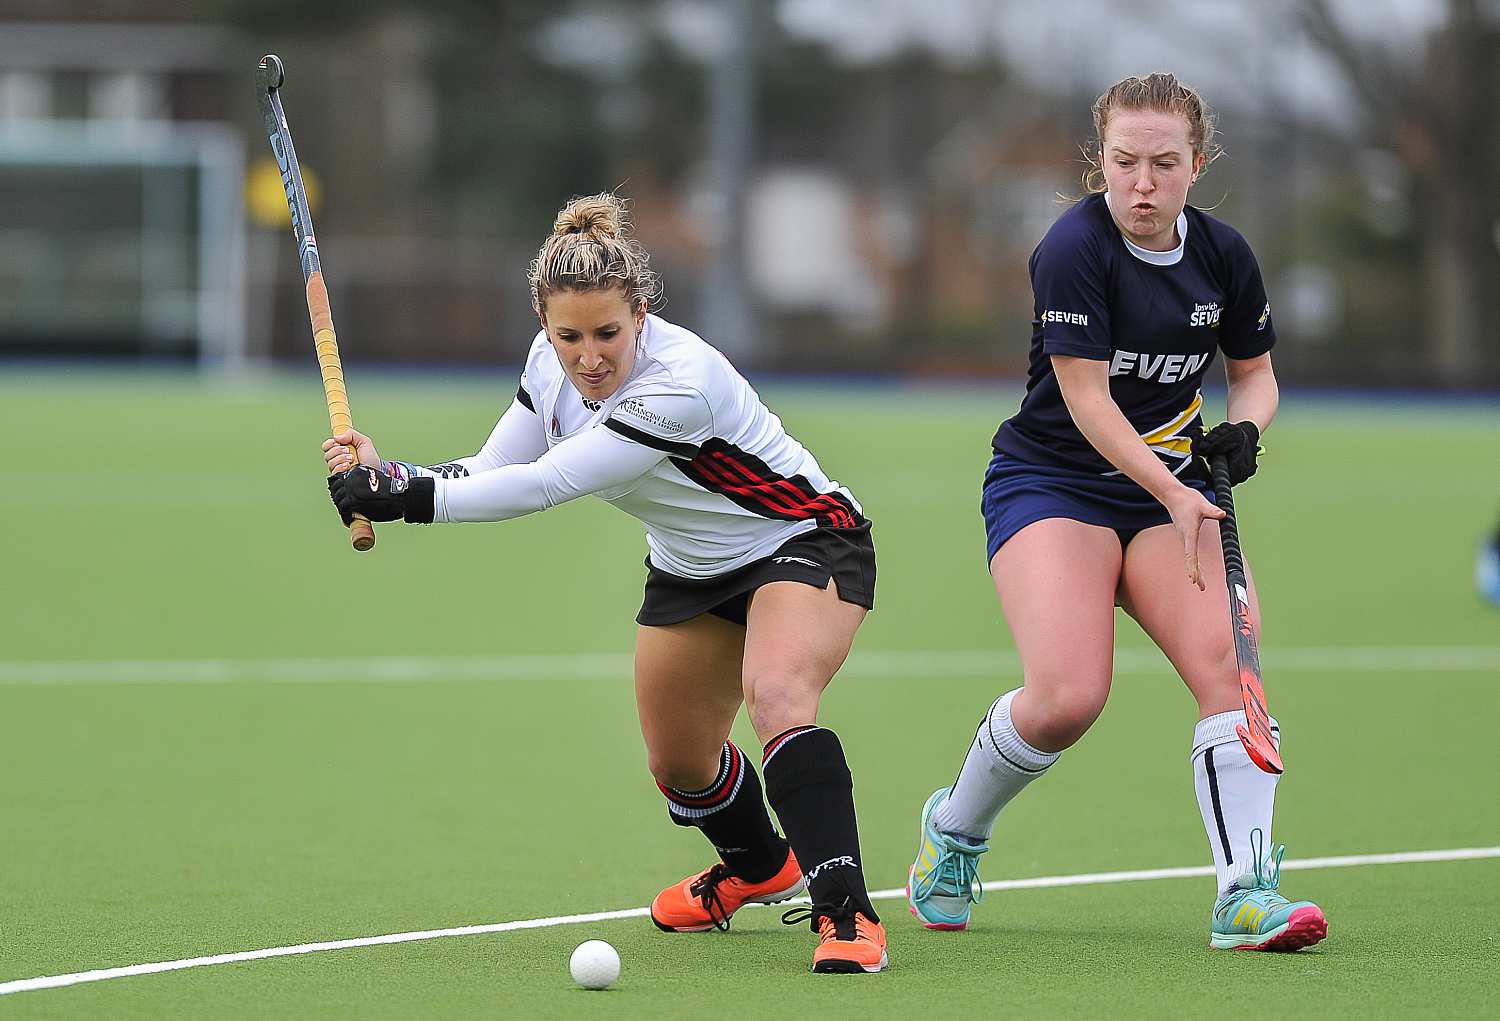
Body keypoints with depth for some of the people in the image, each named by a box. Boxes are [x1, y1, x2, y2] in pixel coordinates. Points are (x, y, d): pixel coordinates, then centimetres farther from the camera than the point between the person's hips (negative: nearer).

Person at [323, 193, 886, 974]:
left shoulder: (681, 383, -37)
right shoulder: (550, 364, -14)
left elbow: (545, 485, -39)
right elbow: (491, 475, -7)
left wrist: (407, 496, -41)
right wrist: (385, 478, -24)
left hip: (806, 541, -8)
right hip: (691, 566, 8)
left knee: (776, 697, -34)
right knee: (678, 764, 16)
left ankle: (845, 913, -36)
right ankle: (760, 867, 48)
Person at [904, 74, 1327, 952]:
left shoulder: (1224, 255, 1)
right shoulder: (1075, 248, -16)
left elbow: (1255, 373, 15)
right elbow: (1088, 400, -19)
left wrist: (1242, 428, -8)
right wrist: (1173, 493, -29)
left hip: (1172, 492, 5)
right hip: (1052, 484, -5)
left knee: (1230, 661, -20)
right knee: (1068, 696, -22)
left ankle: (1247, 894, -21)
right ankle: (953, 830, 8)